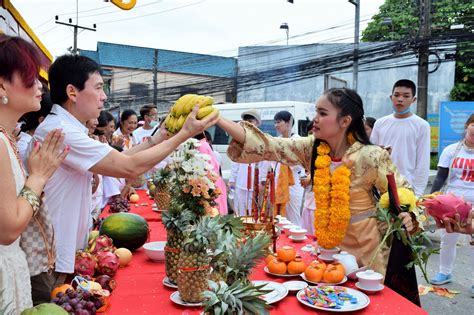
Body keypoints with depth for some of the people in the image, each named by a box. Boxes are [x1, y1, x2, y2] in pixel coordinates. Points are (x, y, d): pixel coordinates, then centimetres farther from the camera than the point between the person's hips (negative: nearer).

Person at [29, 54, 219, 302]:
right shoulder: (58, 130, -23)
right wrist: (184, 135, -18)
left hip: (62, 253, 10)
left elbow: (115, 161, 9)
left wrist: (156, 139, 5)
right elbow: (130, 167, -26)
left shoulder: (64, 128, 9)